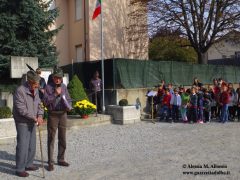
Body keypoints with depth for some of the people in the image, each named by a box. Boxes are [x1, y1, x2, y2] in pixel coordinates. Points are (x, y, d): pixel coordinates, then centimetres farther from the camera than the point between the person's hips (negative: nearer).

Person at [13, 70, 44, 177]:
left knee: (32, 145, 15)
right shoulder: (20, 91, -20)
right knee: (23, 145, -4)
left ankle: (28, 164, 30)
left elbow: (38, 104, 7)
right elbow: (21, 109, -24)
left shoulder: (35, 90, 4)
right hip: (22, 122, -8)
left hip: (32, 122, 8)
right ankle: (20, 169, 8)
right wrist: (35, 118, -21)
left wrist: (40, 115, -11)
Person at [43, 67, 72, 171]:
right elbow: (45, 102, -13)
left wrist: (69, 106, -6)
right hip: (52, 115, -4)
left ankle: (61, 159, 25)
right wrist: (55, 94, -19)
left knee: (62, 139, 12)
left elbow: (68, 99, 14)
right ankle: (50, 163, 7)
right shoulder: (48, 87, -5)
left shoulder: (64, 87, 8)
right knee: (51, 139, 0)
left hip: (63, 114, 5)